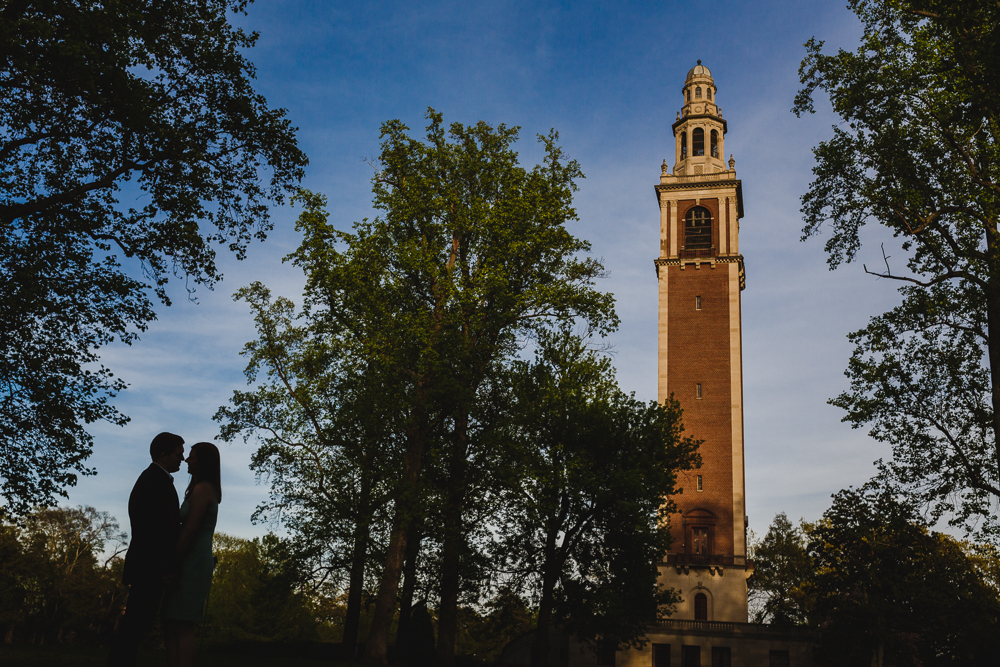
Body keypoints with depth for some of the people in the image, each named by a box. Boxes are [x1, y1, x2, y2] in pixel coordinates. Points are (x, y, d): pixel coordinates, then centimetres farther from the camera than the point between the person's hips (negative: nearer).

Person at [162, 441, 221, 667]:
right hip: (194, 563, 9)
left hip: (192, 563, -9)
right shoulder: (208, 490, 20)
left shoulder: (201, 488, -9)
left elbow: (190, 529, -16)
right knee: (171, 627, 6)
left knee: (182, 627, -12)